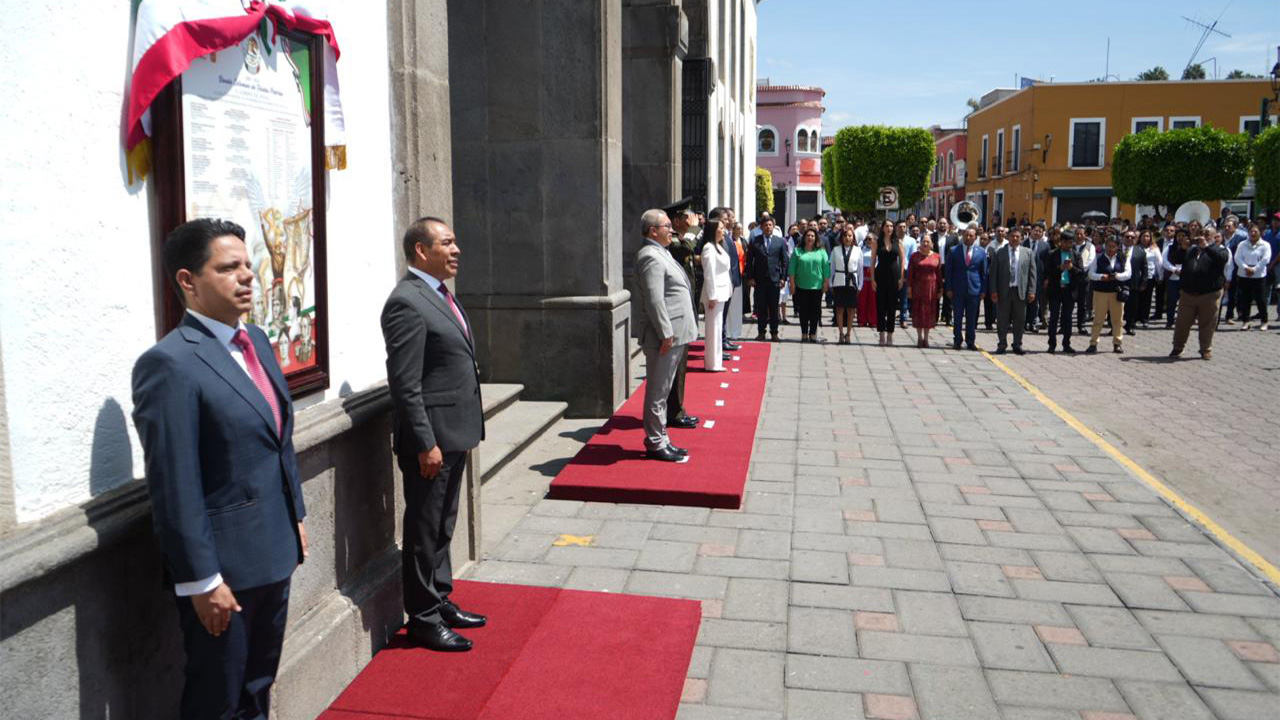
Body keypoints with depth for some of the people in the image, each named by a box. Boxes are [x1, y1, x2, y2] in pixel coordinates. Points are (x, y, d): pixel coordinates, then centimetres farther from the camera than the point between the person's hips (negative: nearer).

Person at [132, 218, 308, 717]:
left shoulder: (256, 341, 6)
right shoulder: (170, 363, -19)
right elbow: (174, 486, -20)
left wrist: (295, 515, 15)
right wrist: (201, 580, -19)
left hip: (273, 550, 8)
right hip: (223, 563, -8)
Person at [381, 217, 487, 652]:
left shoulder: (440, 294, 13)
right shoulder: (407, 301, -17)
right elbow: (405, 384, -20)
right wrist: (426, 443, -21)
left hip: (454, 432, 10)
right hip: (431, 437, -10)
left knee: (443, 526, 20)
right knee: (425, 530, 4)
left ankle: (440, 602, 34)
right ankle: (423, 620, 17)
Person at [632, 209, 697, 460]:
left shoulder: (660, 253, 17)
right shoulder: (651, 257, -16)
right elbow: (654, 300, -23)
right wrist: (666, 333, -22)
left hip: (673, 334, 11)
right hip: (664, 336, -11)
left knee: (662, 390, 16)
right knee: (658, 391, -2)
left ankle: (659, 439, 25)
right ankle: (656, 443, 6)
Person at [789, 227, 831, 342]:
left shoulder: (821, 252, 6)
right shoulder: (798, 251, 5)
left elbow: (826, 267, 4)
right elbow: (792, 268, 3)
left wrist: (826, 282, -2)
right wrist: (792, 283, -2)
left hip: (817, 286, 0)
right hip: (801, 286, 0)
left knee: (815, 310, 2)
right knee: (803, 310, 3)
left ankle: (813, 333, 9)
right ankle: (804, 333, 11)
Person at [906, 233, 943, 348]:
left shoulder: (937, 257, 6)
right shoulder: (915, 256, 3)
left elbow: (939, 274, 6)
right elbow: (910, 273, 1)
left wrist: (940, 289, 2)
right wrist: (909, 287, -6)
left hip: (931, 287, 1)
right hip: (918, 287, -1)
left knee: (929, 312, 3)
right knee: (918, 311, 0)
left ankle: (926, 338, 12)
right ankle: (919, 337, 8)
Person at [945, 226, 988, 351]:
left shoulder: (981, 252, 5)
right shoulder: (954, 251, 3)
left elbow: (984, 273, 8)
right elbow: (949, 270, 3)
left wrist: (983, 290, 2)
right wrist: (949, 288, -3)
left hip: (974, 289, 1)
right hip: (957, 290, -1)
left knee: (972, 318, 6)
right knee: (957, 317, 4)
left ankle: (970, 342, 15)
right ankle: (957, 341, 13)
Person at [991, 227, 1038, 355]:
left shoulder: (1028, 252, 7)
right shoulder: (999, 253, 3)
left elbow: (1032, 273, 5)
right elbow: (993, 273, 2)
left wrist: (1031, 291, -3)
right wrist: (994, 291, -6)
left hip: (1021, 291, 1)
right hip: (1004, 291, -1)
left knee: (1020, 320, 6)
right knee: (1002, 320, 3)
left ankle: (1017, 345, 16)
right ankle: (1002, 344, 14)